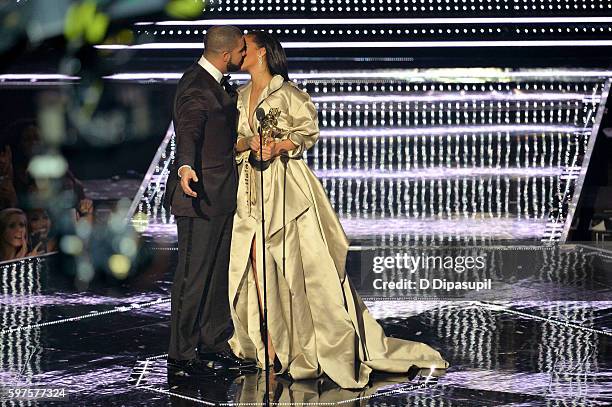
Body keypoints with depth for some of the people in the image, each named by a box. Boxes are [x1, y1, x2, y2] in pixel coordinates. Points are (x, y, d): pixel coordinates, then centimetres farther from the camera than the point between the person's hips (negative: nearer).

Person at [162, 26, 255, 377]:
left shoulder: (218, 84, 11)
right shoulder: (196, 88, -19)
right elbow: (188, 131, -36)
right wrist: (185, 168, -53)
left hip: (223, 196, 10)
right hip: (201, 195, -10)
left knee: (219, 272, 15)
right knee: (194, 275, -4)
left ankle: (215, 345, 25)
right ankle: (181, 356, 3)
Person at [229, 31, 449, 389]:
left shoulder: (287, 92, -3)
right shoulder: (241, 96, 15)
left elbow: (309, 131, -6)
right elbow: (235, 141, 16)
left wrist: (280, 146, -20)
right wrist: (250, 143, -5)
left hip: (286, 185, -6)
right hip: (252, 185, 6)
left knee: (302, 263, -9)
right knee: (256, 264, 0)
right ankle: (268, 345, 5)